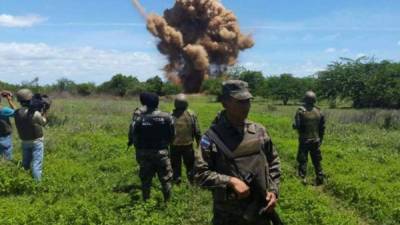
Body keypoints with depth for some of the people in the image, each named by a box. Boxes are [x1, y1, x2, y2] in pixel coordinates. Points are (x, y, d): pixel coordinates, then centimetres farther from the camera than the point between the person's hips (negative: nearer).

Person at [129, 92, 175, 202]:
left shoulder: (139, 118, -10)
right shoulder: (167, 117, -8)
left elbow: (134, 137, -4)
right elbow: (172, 135, -1)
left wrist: (138, 149, 12)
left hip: (144, 154, 0)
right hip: (162, 152, 0)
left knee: (146, 180, 14)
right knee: (165, 179, 13)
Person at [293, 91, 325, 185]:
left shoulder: (301, 111, -13)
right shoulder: (319, 112, -1)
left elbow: (297, 126, -16)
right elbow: (322, 128, 5)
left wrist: (294, 125, 7)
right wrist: (320, 139, 16)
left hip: (304, 140, -3)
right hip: (316, 140, 3)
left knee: (302, 160, 6)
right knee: (317, 161, 14)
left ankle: (302, 178, 4)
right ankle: (320, 179, 19)